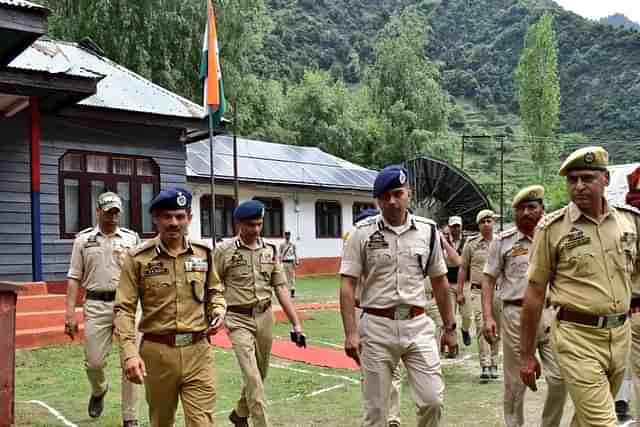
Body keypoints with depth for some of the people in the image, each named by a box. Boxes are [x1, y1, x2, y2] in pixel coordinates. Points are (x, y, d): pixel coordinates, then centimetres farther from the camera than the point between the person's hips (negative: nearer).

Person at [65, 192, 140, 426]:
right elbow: (74, 279, 6)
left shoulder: (132, 238, 7)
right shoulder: (83, 239, 7)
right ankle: (98, 391, 37)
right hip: (96, 305, 0)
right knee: (94, 361, 2)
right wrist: (70, 313, -2)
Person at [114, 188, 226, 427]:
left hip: (198, 351, 1)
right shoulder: (138, 258, -7)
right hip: (158, 352, -1)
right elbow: (124, 309, -7)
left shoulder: (204, 253, 3)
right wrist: (129, 353, -18)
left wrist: (218, 310, -3)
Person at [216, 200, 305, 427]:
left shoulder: (270, 249, 3)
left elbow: (281, 288, 3)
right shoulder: (224, 250, -8)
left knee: (259, 374, 17)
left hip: (265, 317, 5)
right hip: (239, 320, -5)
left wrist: (296, 323, -2)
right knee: (253, 377, -10)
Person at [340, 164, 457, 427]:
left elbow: (439, 281, 12)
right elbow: (347, 285, -5)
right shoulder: (363, 232, -4)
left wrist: (449, 327, 13)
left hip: (417, 325, 2)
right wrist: (350, 333, -14)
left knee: (432, 400, -1)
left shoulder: (427, 230, 4)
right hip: (376, 327, -2)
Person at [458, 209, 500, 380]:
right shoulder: (471, 243, 4)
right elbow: (463, 268, 7)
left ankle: (493, 364, 20)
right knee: (482, 327, -12)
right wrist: (460, 292, 3)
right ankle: (485, 366, -11)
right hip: (478, 291, -2)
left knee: (496, 329, 7)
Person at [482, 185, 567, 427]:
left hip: (551, 314, 1)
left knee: (559, 378, -2)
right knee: (516, 380, 7)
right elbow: (489, 279, 4)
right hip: (517, 315, -1)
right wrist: (488, 317, -5)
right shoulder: (503, 241, 4)